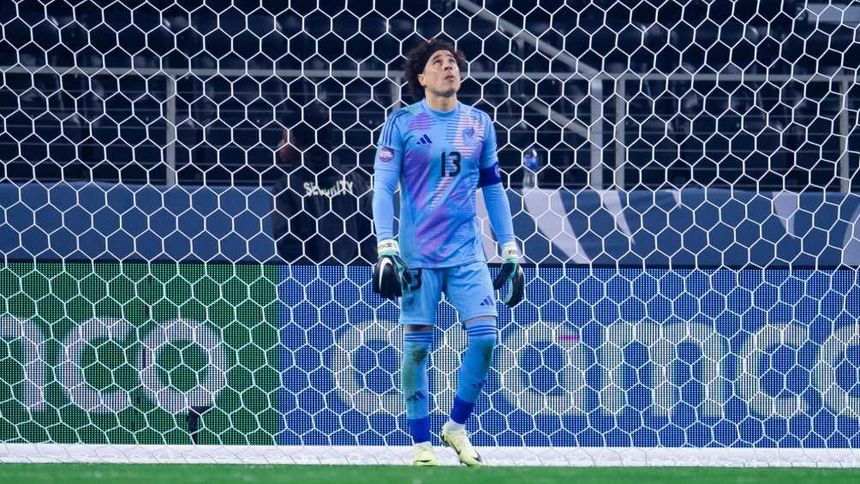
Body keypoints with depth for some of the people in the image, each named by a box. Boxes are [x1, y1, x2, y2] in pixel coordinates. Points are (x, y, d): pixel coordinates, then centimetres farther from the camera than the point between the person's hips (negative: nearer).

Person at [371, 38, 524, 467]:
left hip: (467, 254, 3)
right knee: (417, 346, -2)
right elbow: (383, 187, -3)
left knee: (485, 336, -9)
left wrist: (510, 251, 11)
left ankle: (456, 427, 9)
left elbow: (493, 188, 15)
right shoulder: (402, 123, -1)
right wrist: (385, 250, -13)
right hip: (417, 254, -3)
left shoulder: (479, 124, 9)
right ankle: (421, 444, 7)